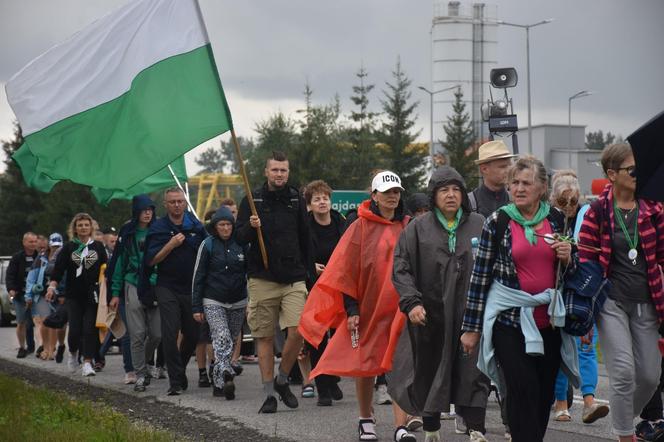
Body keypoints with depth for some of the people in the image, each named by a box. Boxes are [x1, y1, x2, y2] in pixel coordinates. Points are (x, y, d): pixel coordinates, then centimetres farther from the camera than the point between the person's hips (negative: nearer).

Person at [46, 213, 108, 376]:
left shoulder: (98, 247, 8)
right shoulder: (69, 248, 5)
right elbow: (58, 269, -1)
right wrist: (52, 286, -15)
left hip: (92, 295, 0)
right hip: (74, 295, 0)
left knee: (90, 329, -6)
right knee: (75, 329, -5)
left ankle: (87, 363, -3)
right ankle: (73, 353, 24)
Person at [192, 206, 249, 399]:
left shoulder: (241, 244, 6)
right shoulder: (208, 245, 0)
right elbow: (198, 276, 2)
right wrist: (196, 307, -2)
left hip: (237, 303, 4)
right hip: (213, 302, -3)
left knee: (231, 342, 6)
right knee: (222, 339, -21)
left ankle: (218, 383, 16)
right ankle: (226, 378, -35)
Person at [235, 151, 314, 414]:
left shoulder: (296, 200, 11)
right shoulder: (253, 200, 4)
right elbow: (240, 238, 1)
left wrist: (309, 272, 12)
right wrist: (251, 227, -20)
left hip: (294, 279, 1)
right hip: (263, 280, -1)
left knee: (297, 331, -12)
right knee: (265, 337, 2)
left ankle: (282, 380, 10)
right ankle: (269, 393, 10)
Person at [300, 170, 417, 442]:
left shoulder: (407, 228, 7)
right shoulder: (361, 228, -2)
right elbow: (347, 269, -3)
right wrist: (351, 308, -9)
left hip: (399, 309, 1)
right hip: (367, 308, -1)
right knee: (366, 364, 8)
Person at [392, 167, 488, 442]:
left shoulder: (479, 226, 6)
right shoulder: (418, 229, 4)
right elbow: (401, 268, 1)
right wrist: (411, 302, -13)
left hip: (471, 314, 0)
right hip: (431, 318, 0)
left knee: (473, 375, -7)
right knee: (430, 375, 10)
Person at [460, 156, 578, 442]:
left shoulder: (556, 219, 7)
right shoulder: (497, 222, -4)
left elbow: (568, 273, 19)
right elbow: (480, 276, -2)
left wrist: (568, 258, -6)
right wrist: (471, 328, -3)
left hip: (549, 319, 4)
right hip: (509, 319, -4)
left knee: (544, 394, 9)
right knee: (524, 391, -12)